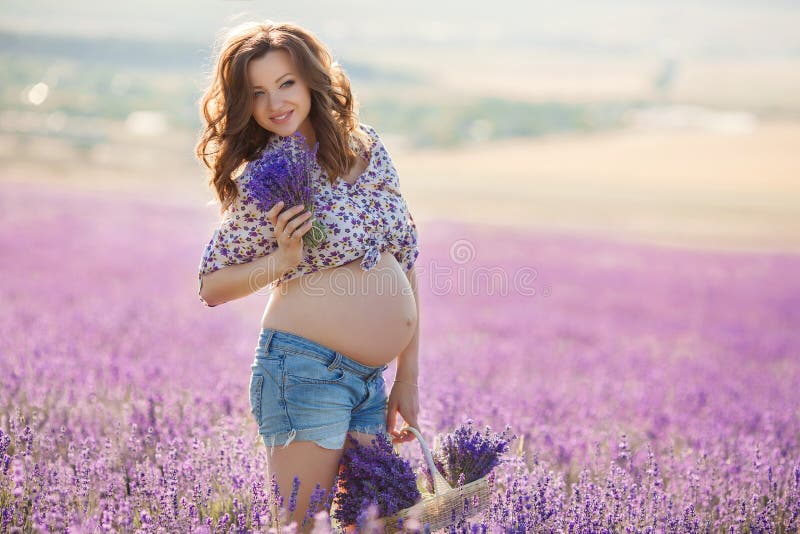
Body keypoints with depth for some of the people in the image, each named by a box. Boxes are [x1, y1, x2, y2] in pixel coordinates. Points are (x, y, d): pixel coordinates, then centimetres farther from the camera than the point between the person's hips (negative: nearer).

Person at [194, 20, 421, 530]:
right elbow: (212, 285, 1)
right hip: (305, 368, -5)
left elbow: (406, 259, 11)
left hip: (370, 380, 6)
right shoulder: (262, 181, -5)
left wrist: (408, 377, 10)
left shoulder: (368, 147, 7)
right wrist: (284, 259, -16)